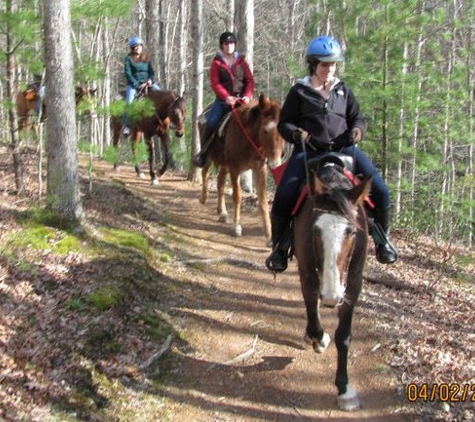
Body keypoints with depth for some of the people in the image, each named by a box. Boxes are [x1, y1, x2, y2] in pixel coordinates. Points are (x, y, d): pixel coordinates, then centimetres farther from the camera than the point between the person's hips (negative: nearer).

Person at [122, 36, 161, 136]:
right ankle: (126, 125, -22)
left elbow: (152, 71, 12)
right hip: (134, 84, -4)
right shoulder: (128, 59, 1)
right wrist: (138, 85, -15)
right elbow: (128, 74, -6)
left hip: (147, 83, 4)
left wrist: (150, 80, -10)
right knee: (129, 101, -25)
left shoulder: (146, 58, 14)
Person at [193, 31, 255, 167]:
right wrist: (226, 97, -20)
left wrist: (247, 96, -12)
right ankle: (204, 151, -8)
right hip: (224, 100, -2)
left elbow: (250, 80, 6)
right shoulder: (217, 62, 5)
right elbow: (215, 83, -5)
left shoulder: (241, 61, 11)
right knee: (211, 121, -22)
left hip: (241, 99, 2)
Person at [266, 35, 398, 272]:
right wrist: (295, 132, -16)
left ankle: (382, 239, 14)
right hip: (308, 151, -2)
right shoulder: (300, 92, 5)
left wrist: (358, 129, -5)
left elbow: (357, 117, 18)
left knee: (380, 190, -11)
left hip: (343, 148, 2)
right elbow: (284, 123, 6)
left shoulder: (343, 90, 13)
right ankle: (280, 247, 3)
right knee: (283, 198, -21)